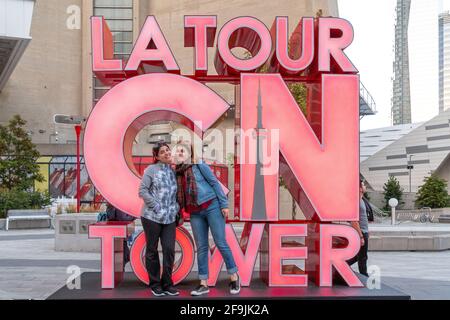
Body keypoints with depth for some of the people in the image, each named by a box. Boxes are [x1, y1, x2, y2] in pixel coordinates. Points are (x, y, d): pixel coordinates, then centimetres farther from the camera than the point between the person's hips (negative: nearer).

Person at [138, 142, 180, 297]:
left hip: (170, 218, 4)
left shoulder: (174, 171, 10)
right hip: (152, 216, -4)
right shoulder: (151, 169, -4)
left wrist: (176, 207, 1)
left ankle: (167, 283, 12)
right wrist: (156, 206, -14)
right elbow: (142, 190, -9)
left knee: (169, 250, 0)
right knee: (152, 250, 6)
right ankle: (155, 284, 17)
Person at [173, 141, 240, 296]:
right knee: (201, 247, 5)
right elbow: (179, 196, 16)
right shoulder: (177, 173, 11)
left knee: (221, 243, -4)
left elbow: (215, 183, -4)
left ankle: (234, 277, 10)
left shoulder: (199, 166, -2)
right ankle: (203, 284, 10)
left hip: (212, 207, -5)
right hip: (195, 213, 5)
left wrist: (224, 204, -9)